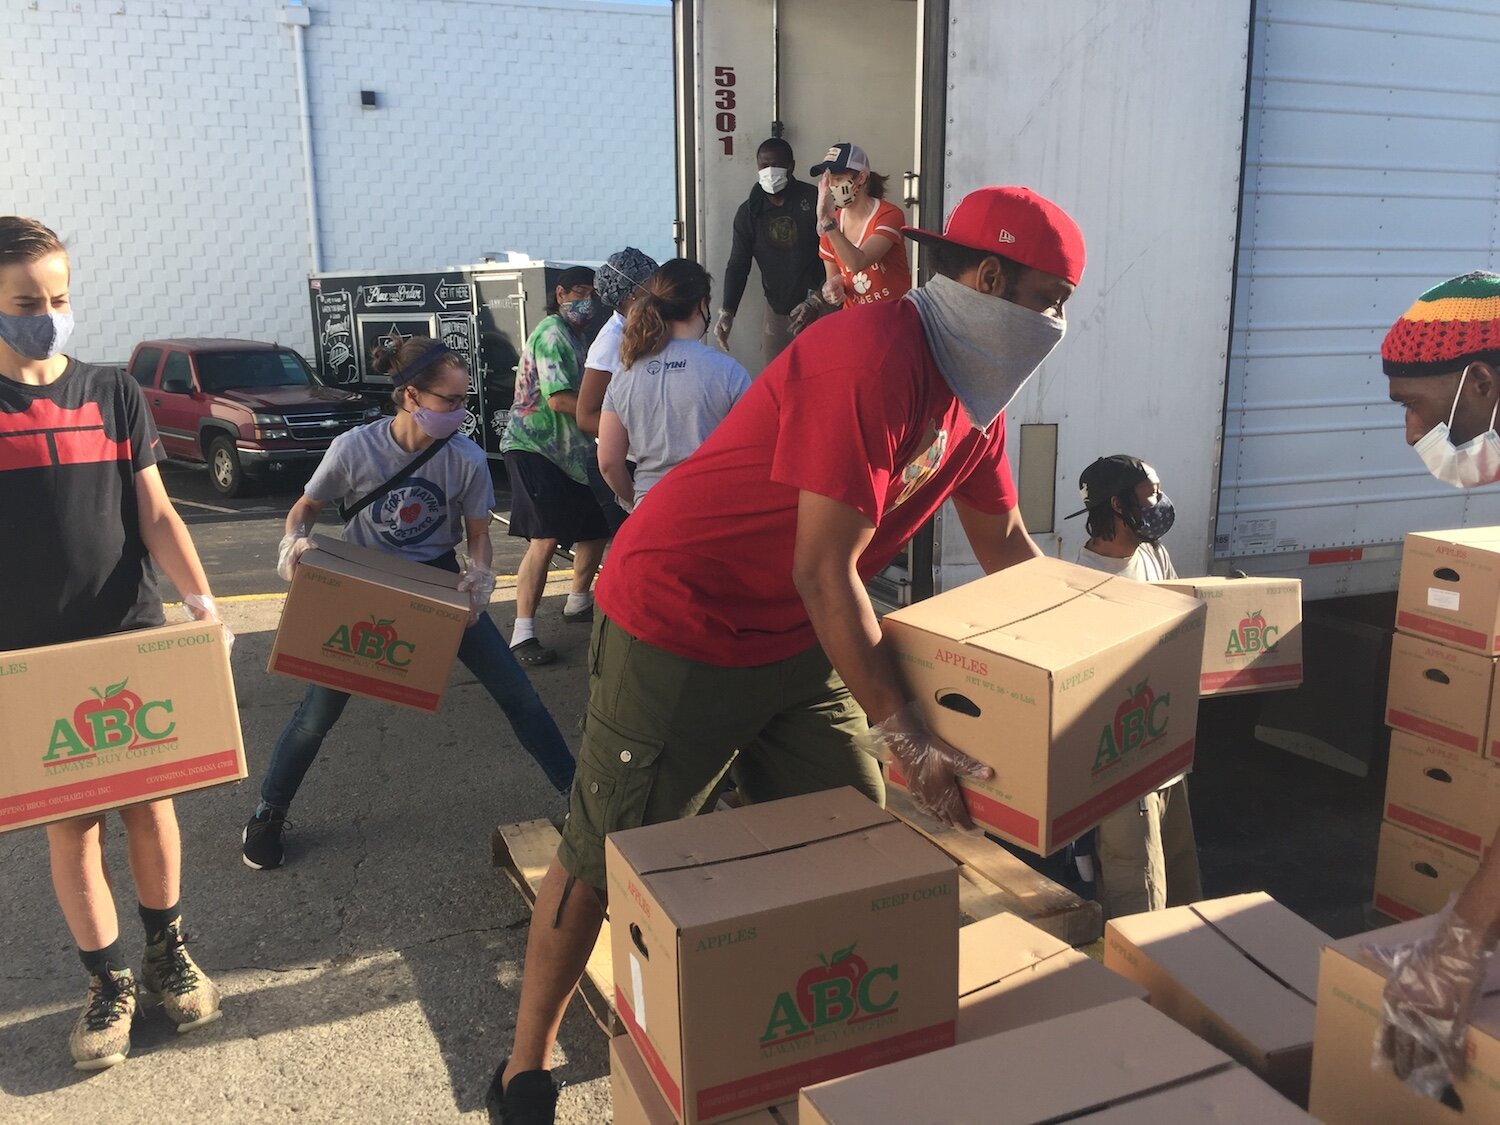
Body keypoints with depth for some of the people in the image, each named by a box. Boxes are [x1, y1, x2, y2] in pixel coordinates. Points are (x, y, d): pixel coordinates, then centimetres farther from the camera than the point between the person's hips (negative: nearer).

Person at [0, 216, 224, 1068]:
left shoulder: (115, 394, 2)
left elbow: (155, 514, 1)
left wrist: (202, 601, -14)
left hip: (133, 643, 1)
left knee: (150, 802, 10)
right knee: (70, 824, 6)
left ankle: (169, 954, 29)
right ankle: (111, 984, 22)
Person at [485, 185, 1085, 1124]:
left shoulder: (976, 387, 4)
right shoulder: (875, 359, -26)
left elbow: (1005, 542, 16)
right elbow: (824, 570, -28)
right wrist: (904, 733, -25)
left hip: (796, 641, 9)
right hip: (679, 626, -9)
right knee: (605, 854, 3)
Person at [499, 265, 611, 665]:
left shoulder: (572, 336, 18)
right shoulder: (552, 333, -13)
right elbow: (560, 399, -23)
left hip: (568, 450, 10)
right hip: (534, 448, -10)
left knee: (596, 527, 14)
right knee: (546, 538, -17)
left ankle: (578, 603, 35)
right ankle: (523, 635, -13)